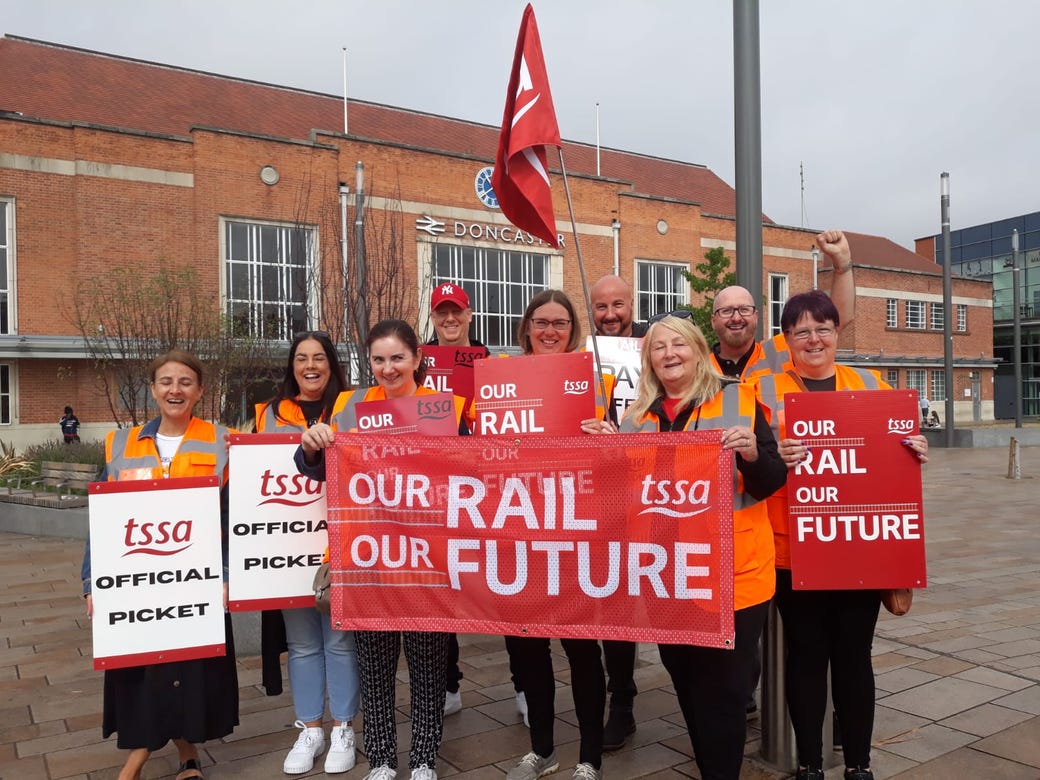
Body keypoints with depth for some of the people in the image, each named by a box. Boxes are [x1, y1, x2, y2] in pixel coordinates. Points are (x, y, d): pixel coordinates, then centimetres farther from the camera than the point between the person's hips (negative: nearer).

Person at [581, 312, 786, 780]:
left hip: (733, 572, -4)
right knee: (686, 681, 16)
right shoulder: (638, 416, 9)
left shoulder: (739, 400, -3)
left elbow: (772, 482, -4)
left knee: (722, 687, 1)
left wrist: (753, 454, -24)